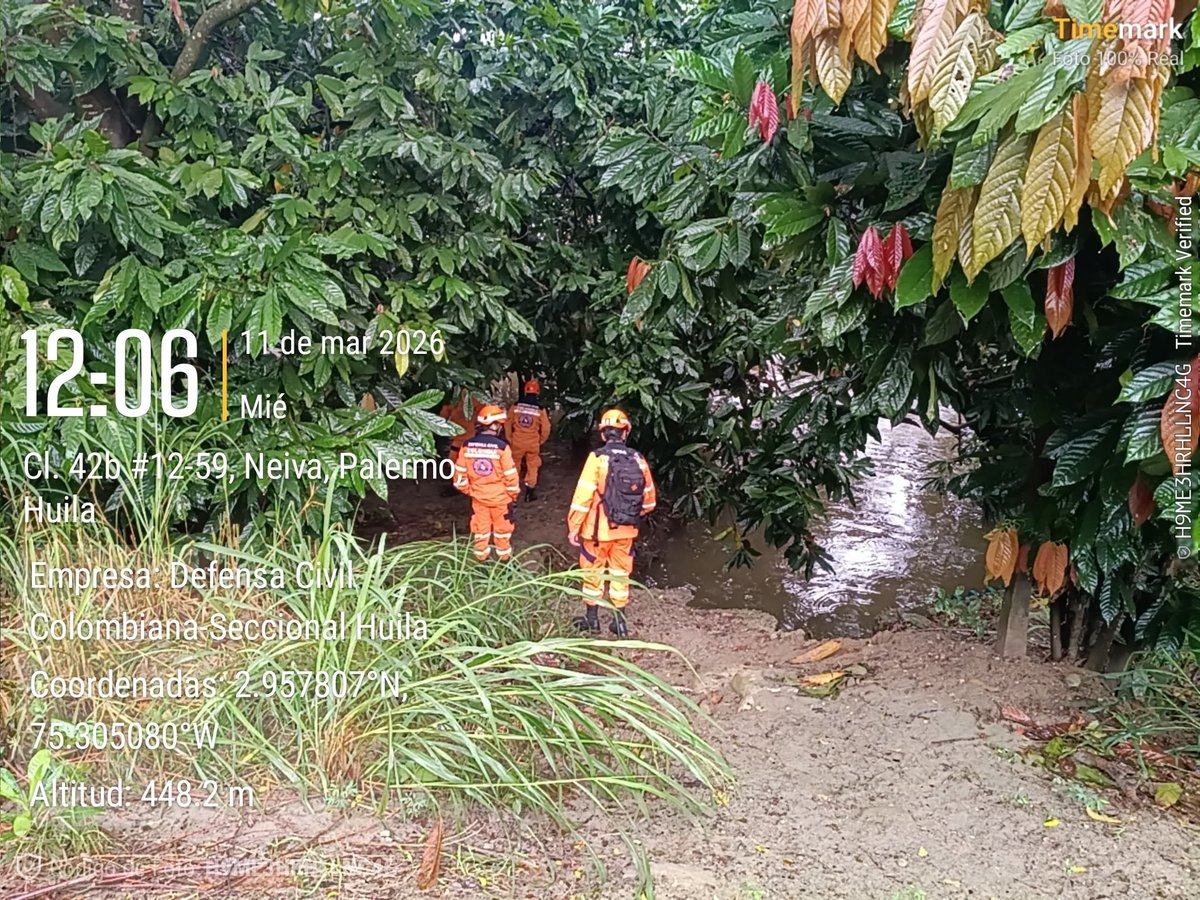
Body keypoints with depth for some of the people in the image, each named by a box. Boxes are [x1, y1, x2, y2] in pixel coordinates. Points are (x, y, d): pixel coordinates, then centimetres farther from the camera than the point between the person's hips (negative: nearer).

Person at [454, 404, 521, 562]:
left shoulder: (467, 445, -11)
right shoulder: (501, 447, -22)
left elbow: (460, 473, -4)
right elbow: (510, 475, -16)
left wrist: (467, 490, 12)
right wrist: (514, 494, 0)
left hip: (478, 496, 3)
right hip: (500, 497, -3)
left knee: (480, 526, 19)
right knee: (502, 527, 17)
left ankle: (481, 555, 30)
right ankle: (504, 555, 30)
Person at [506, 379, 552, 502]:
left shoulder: (516, 406, -8)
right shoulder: (540, 409, -9)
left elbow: (508, 423, -3)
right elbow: (546, 428, -6)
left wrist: (510, 439, 9)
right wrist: (540, 441, 11)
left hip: (517, 442, 1)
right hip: (533, 443, -1)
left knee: (514, 467, 16)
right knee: (532, 467, 14)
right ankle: (529, 493, 15)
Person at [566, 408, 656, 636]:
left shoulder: (597, 458, -14)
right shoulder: (638, 460, -3)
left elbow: (583, 496, -16)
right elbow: (649, 500, 4)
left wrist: (573, 527, -8)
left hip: (598, 529, -3)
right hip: (626, 530, 3)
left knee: (593, 573, 13)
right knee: (620, 574, 15)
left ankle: (591, 619, 22)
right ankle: (619, 621, 21)